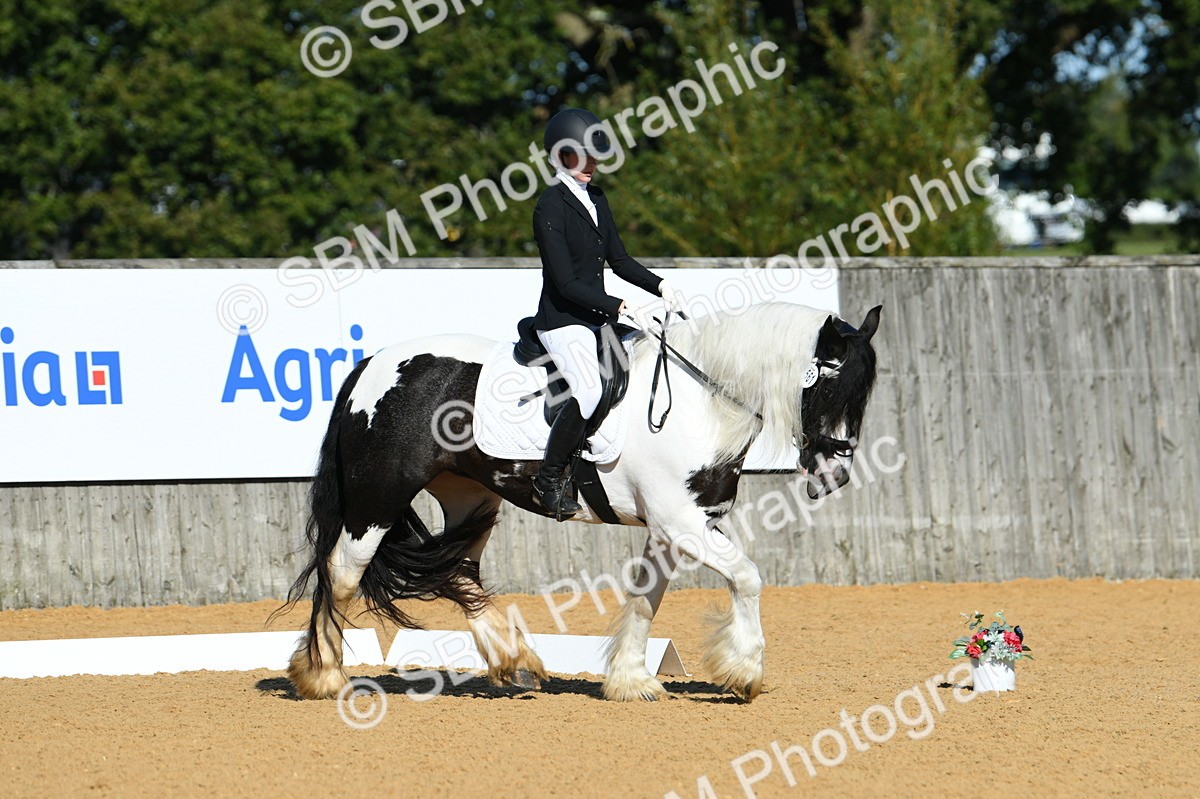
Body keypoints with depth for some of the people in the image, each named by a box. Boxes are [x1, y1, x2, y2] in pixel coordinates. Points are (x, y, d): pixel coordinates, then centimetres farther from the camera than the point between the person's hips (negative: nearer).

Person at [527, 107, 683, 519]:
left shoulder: (596, 200, 13)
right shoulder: (550, 207, -14)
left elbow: (619, 261, 18)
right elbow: (565, 283, -19)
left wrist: (659, 285, 1)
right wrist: (622, 308, -24)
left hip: (598, 316, 9)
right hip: (562, 319, -9)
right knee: (588, 392, -27)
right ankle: (548, 482, -13)